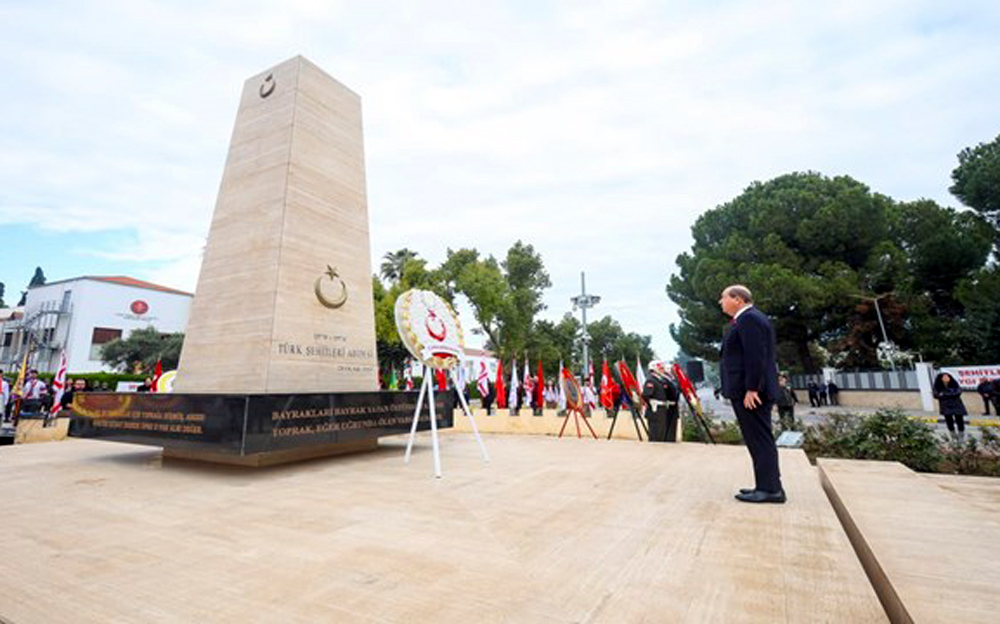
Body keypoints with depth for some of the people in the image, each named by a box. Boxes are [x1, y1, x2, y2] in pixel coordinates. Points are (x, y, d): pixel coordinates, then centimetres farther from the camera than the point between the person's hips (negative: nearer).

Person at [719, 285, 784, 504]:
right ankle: (769, 486, 20)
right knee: (760, 439, 13)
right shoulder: (748, 319, 20)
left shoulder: (749, 318, -12)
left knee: (760, 440, -6)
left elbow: (756, 356, -21)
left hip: (749, 391, -10)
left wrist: (751, 388, -22)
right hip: (748, 390, 10)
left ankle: (769, 488, 0)